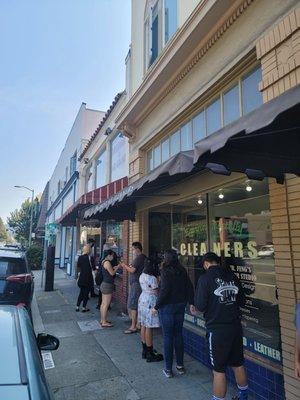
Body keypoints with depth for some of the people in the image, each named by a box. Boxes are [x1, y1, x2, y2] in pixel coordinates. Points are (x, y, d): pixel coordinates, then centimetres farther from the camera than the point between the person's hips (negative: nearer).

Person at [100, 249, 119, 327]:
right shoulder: (107, 262, -18)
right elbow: (112, 273, -17)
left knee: (103, 303, 15)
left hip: (104, 284, 10)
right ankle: (104, 322, 2)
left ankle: (102, 320, 24)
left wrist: (114, 267, 8)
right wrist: (117, 267, -6)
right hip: (108, 285, -10)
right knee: (106, 304, -4)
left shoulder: (104, 262, 12)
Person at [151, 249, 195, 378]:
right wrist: (191, 303, 13)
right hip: (180, 306, 5)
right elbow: (190, 287, 3)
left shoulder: (165, 272, -17)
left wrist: (156, 307, -12)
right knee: (178, 335, 17)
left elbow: (164, 291, -21)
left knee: (168, 336, 6)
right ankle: (180, 365, 27)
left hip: (167, 306, -5)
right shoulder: (182, 271, 0)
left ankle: (168, 369, 15)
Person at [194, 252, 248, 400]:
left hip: (217, 329, -5)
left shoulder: (205, 278, -14)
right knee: (238, 365, 22)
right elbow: (242, 301, 9)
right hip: (235, 327, 6)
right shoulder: (232, 276, 1)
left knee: (219, 371, 8)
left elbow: (200, 306, -14)